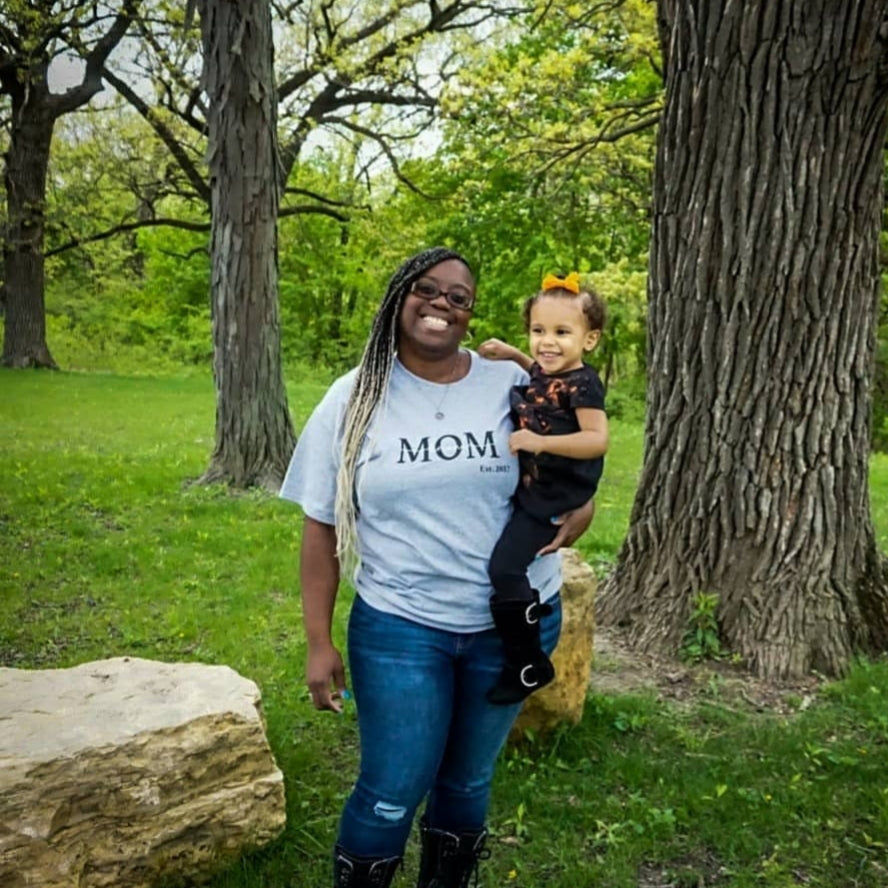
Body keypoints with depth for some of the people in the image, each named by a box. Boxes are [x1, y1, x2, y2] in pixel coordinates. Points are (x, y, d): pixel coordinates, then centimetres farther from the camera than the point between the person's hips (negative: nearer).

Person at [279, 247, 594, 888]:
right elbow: (322, 527, -2)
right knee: (392, 796, 4)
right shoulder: (355, 399, -4)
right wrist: (319, 641, -4)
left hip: (513, 624, 2)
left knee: (469, 781, 18)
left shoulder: (514, 387, -4)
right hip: (399, 627, -1)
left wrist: (574, 517, -16)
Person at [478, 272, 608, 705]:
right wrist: (512, 354, 17)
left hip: (550, 498, -10)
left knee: (505, 569, -17)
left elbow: (598, 440, -27)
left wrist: (541, 442, -36)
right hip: (527, 489, 10)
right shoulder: (545, 373, 6)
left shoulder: (582, 384, -19)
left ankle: (528, 665, -3)